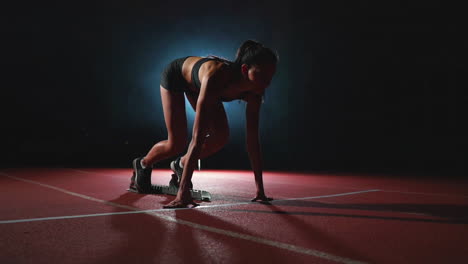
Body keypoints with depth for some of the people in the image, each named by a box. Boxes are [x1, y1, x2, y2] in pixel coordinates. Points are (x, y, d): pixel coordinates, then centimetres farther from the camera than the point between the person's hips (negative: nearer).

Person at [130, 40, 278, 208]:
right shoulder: (215, 78, -47)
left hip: (196, 84, 5)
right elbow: (198, 138, -50)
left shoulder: (254, 92, -29)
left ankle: (180, 165, 19)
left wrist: (260, 189, -24)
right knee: (176, 144, -10)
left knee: (221, 137, -9)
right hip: (175, 75, -5)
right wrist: (183, 192, -51)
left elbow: (253, 139, -23)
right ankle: (143, 164, 25)